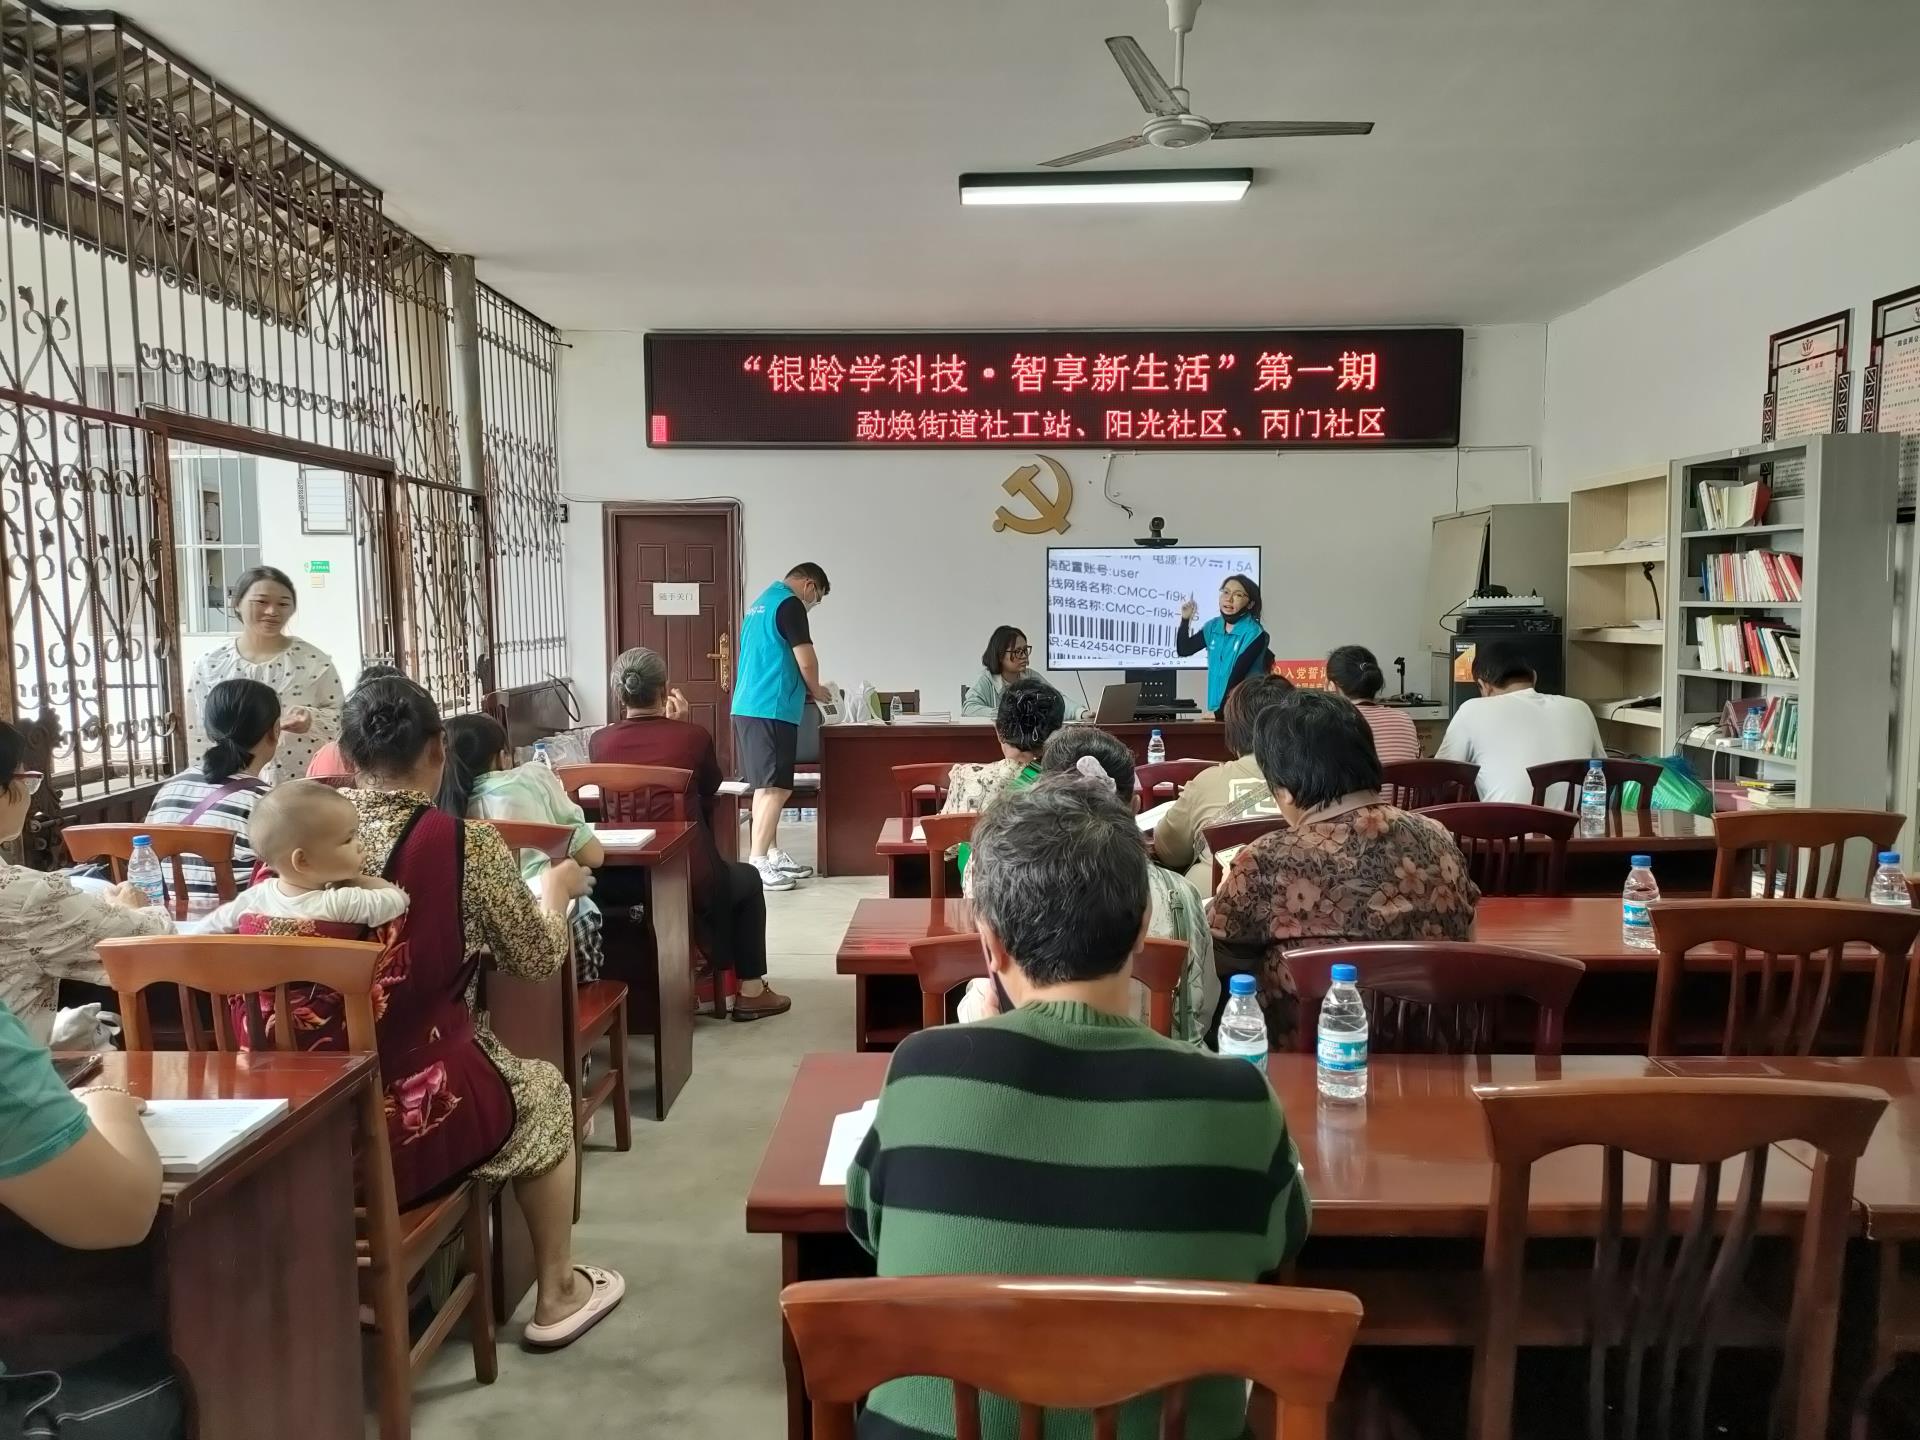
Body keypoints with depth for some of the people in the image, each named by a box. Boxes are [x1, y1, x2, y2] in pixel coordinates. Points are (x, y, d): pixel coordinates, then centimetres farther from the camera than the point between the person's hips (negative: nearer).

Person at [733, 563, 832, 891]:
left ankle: (772, 854, 21)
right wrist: (816, 690, 7)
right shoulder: (790, 605, -9)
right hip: (771, 709, -10)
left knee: (766, 786, 14)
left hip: (747, 706, 10)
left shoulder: (760, 604, 21)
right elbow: (806, 660, -11)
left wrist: (803, 689, 24)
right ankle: (756, 863, -8)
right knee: (775, 788, -8)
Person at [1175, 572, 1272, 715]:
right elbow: (1183, 650, 11)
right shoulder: (1213, 626, 7)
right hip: (1218, 704, 5)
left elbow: (1238, 674, -16)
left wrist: (1222, 710, -18)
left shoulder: (1254, 633, -12)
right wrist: (1185, 619, -2)